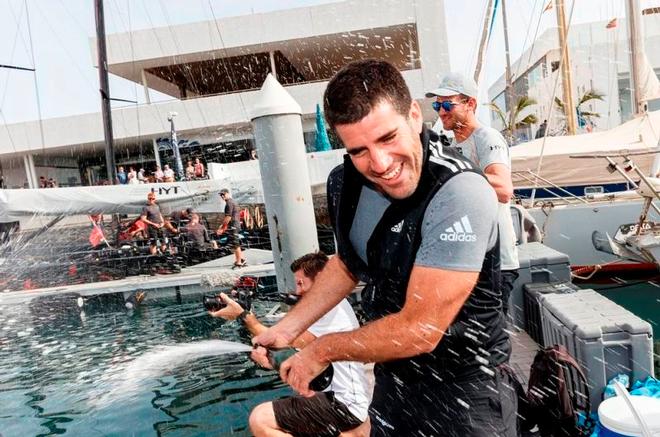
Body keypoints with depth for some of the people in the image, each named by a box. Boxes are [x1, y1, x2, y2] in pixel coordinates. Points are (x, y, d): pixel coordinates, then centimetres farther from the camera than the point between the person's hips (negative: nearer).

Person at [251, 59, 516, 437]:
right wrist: (288, 329, 6)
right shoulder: (345, 184, -9)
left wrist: (324, 350, -14)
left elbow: (419, 330, -29)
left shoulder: (460, 196, -31)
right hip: (392, 383, 6)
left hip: (465, 398, -6)